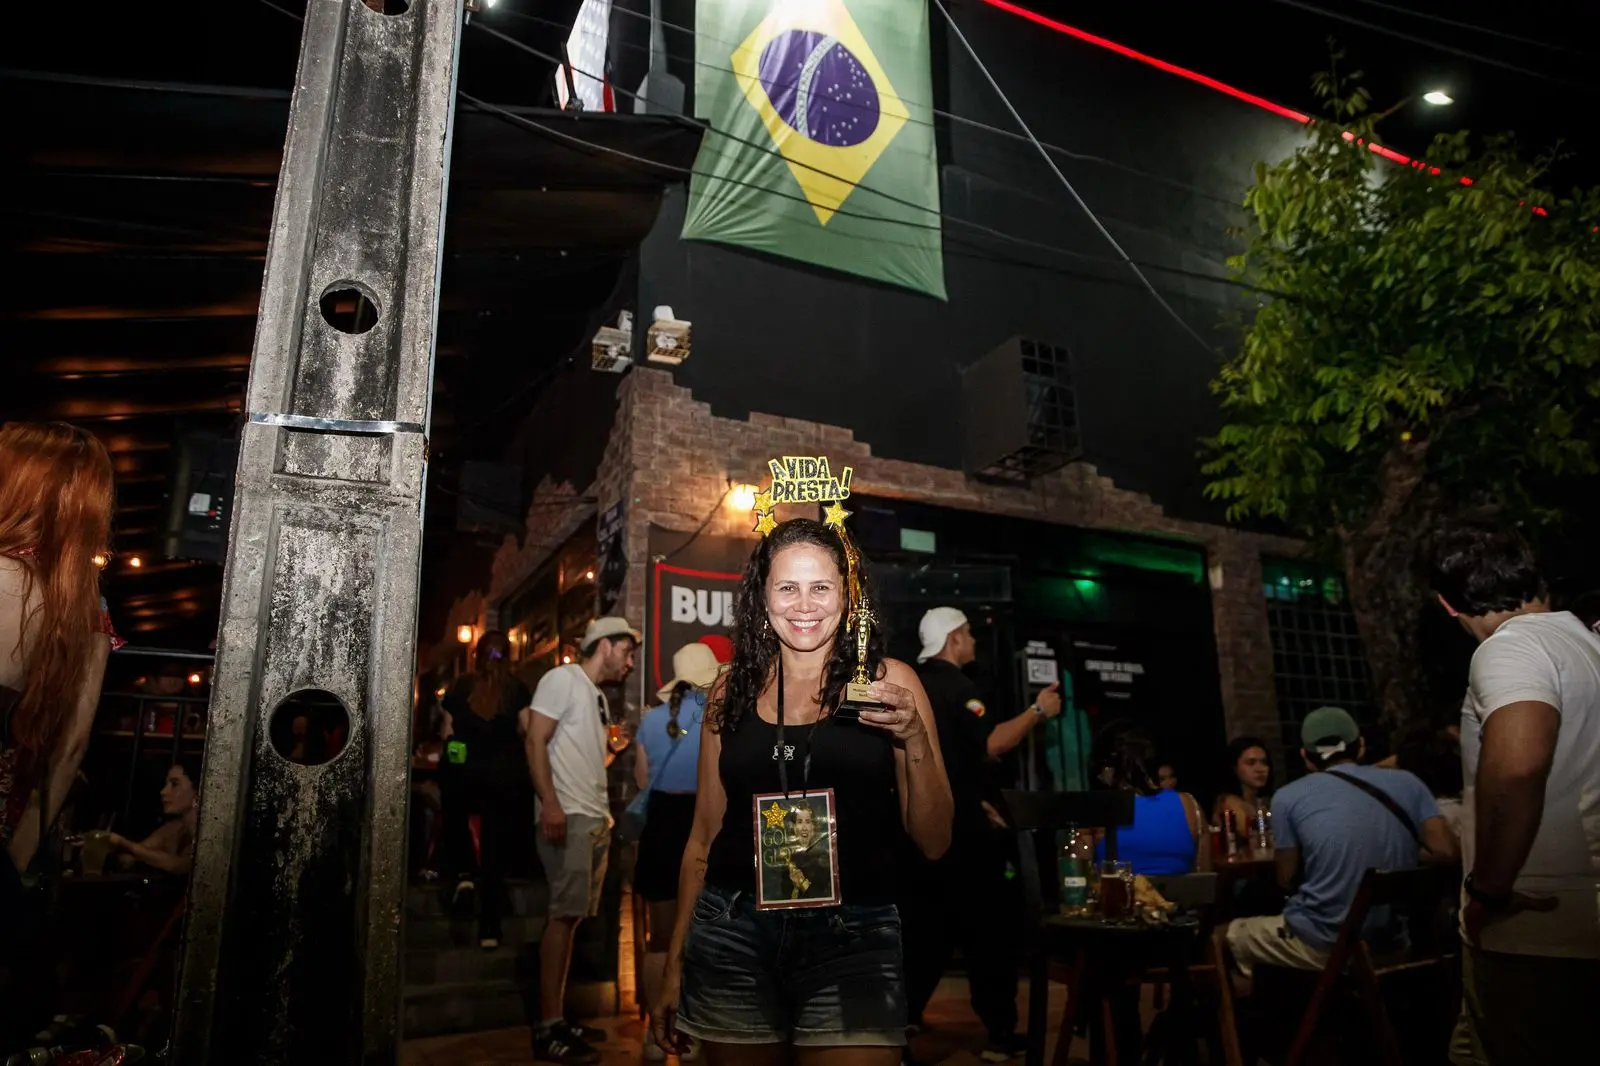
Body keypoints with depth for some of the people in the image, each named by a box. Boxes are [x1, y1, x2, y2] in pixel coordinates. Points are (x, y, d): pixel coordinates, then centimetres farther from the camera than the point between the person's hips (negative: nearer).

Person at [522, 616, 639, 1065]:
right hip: (567, 815, -9)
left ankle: (557, 1018, 16)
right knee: (564, 914, -10)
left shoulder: (599, 696, 21)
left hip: (596, 817, 9)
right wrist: (550, 803, -21)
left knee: (572, 916, 10)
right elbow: (535, 741, -14)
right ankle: (548, 1028, -5)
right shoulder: (563, 679, -5)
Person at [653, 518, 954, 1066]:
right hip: (733, 935, 2)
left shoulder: (888, 681, -2)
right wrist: (674, 964, 12)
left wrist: (915, 739, -18)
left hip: (853, 938, -2)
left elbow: (934, 842, -2)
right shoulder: (732, 690, 3)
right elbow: (704, 836, 11)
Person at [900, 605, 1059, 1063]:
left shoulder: (916, 686, 12)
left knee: (925, 924, 16)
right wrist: (1037, 711, -13)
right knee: (990, 928, 2)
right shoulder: (955, 686, -15)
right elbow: (992, 745, -24)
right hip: (961, 829, -8)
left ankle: (904, 1015, 20)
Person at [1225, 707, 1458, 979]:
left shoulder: (1288, 797, -7)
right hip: (1393, 942, 5)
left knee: (1233, 934, 24)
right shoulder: (1407, 782, 2)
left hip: (1325, 945, -4)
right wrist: (1401, 853, 17)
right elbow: (1446, 852, -2)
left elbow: (1287, 880, 0)